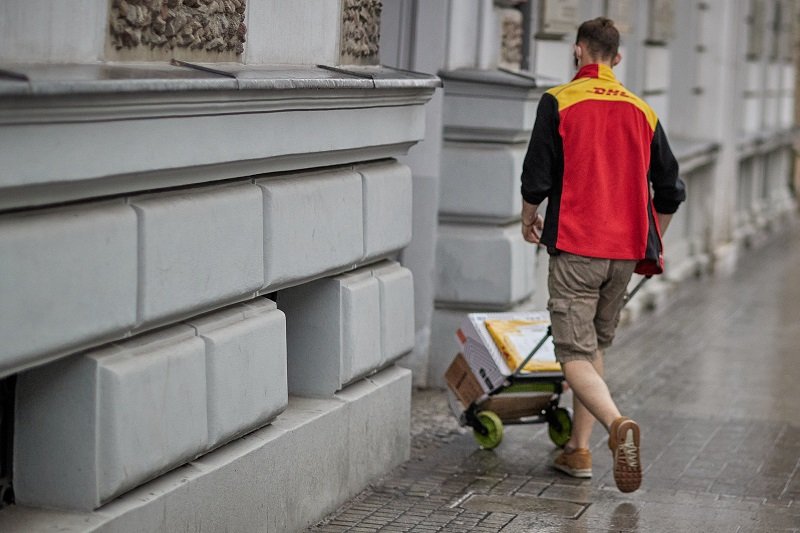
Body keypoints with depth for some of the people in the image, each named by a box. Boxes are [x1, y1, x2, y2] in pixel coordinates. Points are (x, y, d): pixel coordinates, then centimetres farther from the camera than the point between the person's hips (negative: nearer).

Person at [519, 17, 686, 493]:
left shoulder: (559, 101, -4)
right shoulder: (642, 111, 9)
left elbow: (536, 177, -8)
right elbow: (670, 190, 11)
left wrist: (530, 219, 12)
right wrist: (648, 244, 24)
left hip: (576, 248, -5)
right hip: (625, 251, 5)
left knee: (576, 356, -4)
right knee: (595, 347, 19)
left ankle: (618, 425, -30)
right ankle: (579, 450, 19)